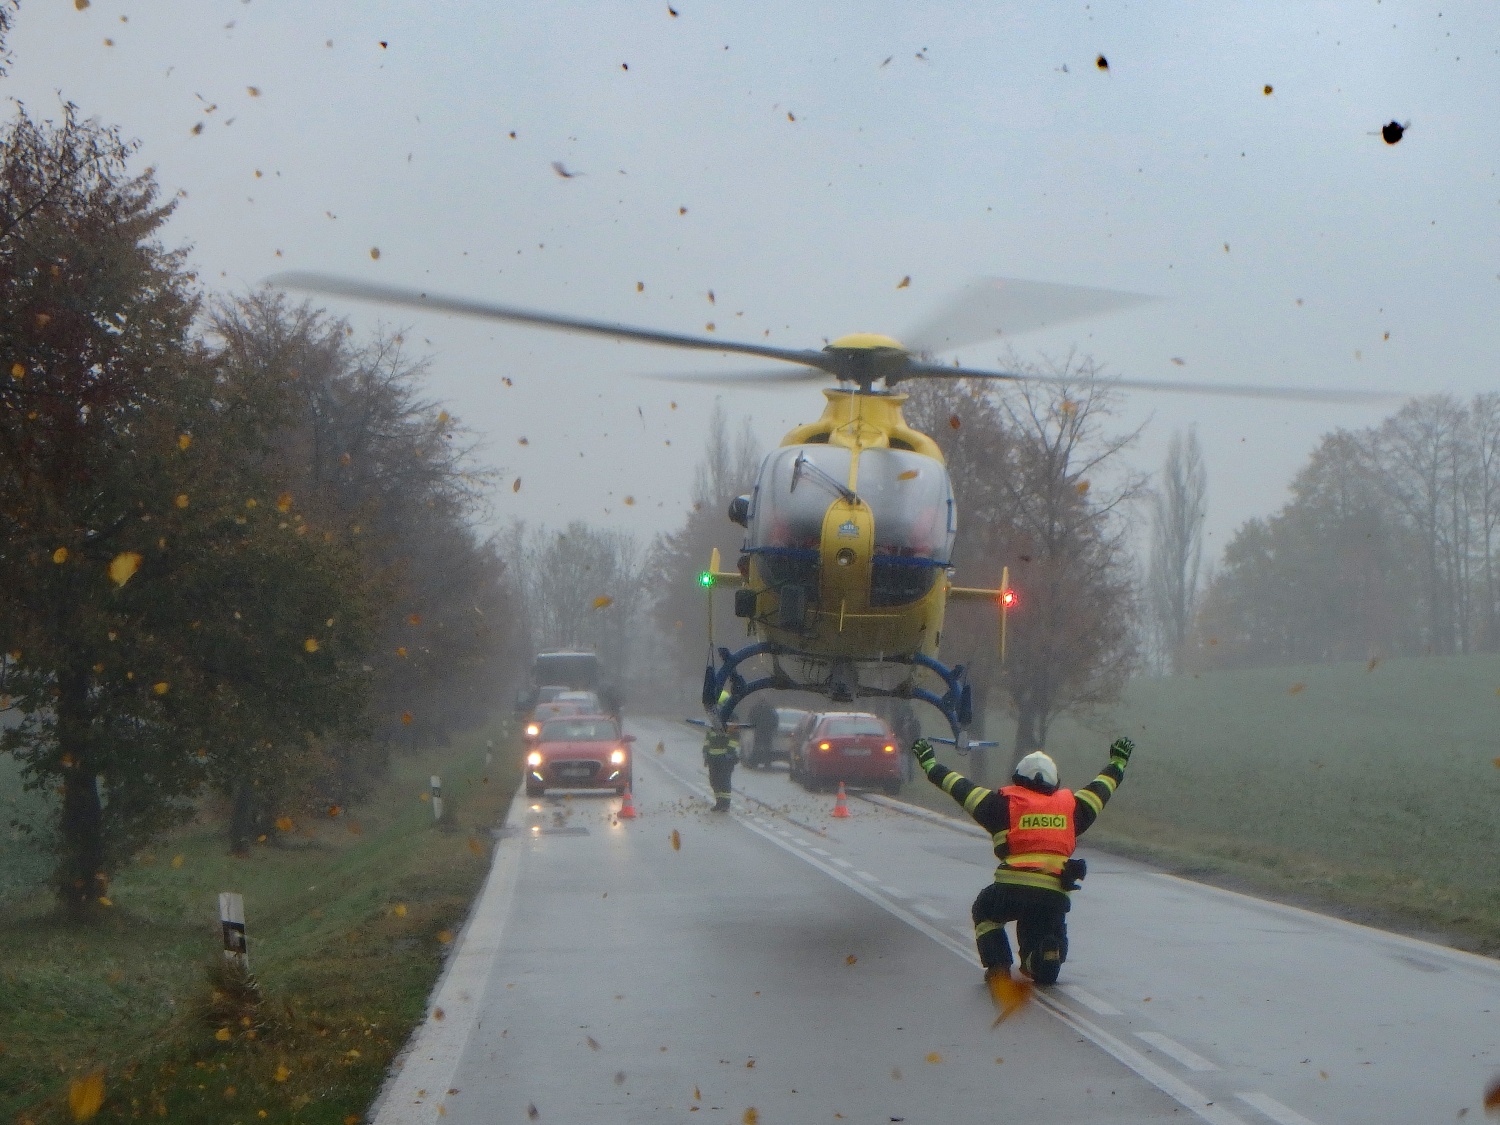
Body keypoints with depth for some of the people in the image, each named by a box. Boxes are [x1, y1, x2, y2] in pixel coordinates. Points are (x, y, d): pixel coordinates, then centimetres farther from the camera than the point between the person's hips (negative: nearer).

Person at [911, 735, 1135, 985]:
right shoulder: (1070, 806, 18)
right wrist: (1117, 762, 57)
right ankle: (1037, 966, -14)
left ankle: (998, 964, 9)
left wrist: (928, 762, 31)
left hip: (1011, 889, -2)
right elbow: (1100, 789, 37)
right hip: (1054, 896, 2)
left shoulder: (1004, 804, 10)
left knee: (984, 911, 29)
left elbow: (959, 786, 17)